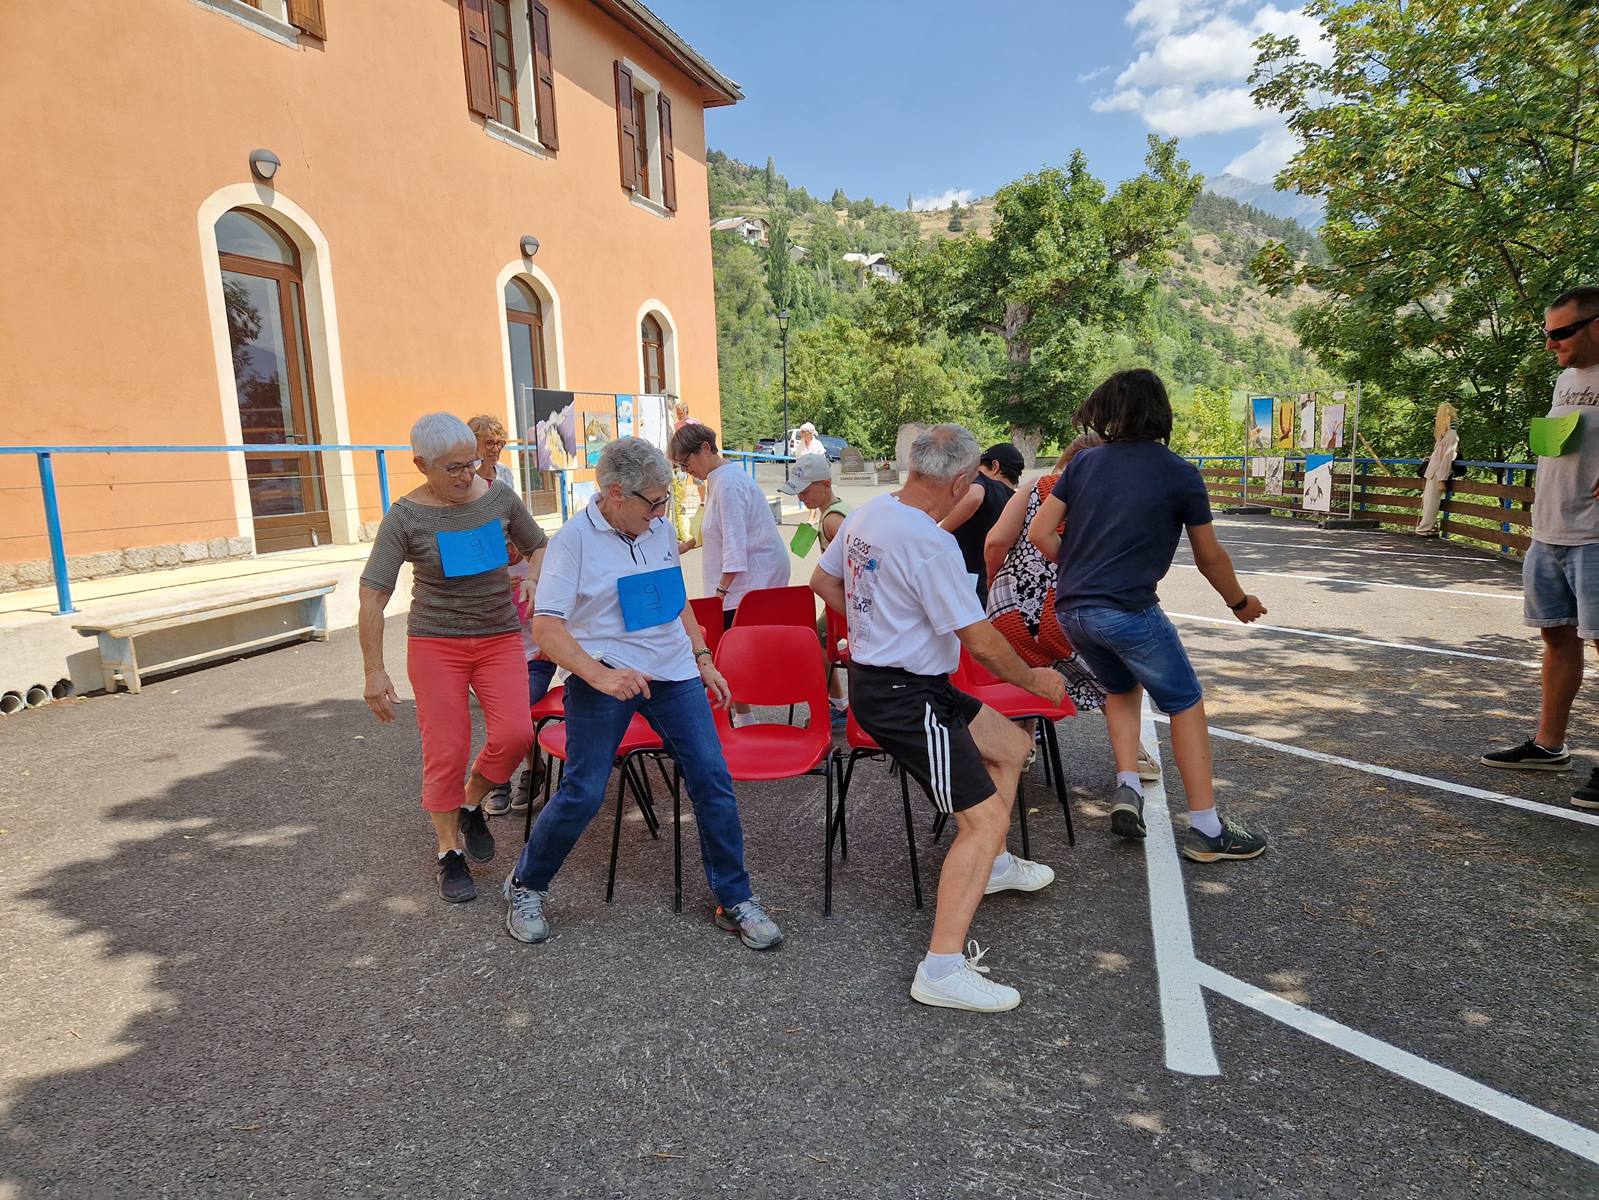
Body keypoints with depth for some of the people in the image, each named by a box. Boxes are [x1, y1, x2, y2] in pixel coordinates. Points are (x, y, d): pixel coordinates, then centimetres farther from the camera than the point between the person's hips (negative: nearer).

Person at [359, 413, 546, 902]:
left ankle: (471, 804, 17)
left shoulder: (499, 496, -1)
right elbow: (372, 595, -10)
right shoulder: (404, 517, -9)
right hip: (435, 642, -2)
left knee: (515, 734, -14)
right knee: (445, 750, -1)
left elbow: (538, 546, 15)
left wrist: (531, 579, -8)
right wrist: (374, 672, -12)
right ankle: (450, 853, 19)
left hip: (500, 637, 2)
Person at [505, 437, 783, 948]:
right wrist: (599, 675, -29)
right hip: (603, 679, -5)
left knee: (713, 780, 0)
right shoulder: (574, 539, -10)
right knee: (582, 794, -2)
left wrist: (703, 661, 14)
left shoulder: (661, 529, 7)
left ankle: (735, 900, 15)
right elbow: (545, 624, -16)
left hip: (672, 673, 5)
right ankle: (526, 886, 25)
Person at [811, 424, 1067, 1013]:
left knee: (1012, 746, 23)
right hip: (905, 698, -10)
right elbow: (981, 640, -19)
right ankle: (941, 970, -6)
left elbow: (823, 581, 17)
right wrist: (1035, 680, -2)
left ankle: (991, 865, 42)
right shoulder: (931, 544, -25)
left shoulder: (864, 515, 2)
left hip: (875, 673, 10)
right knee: (986, 818, -8)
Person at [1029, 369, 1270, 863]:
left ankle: (1127, 786, 15)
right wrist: (1240, 602, 26)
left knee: (1122, 687, 29)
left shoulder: (1084, 462, 8)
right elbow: (1210, 557, 9)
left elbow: (1040, 533, 6)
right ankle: (1205, 829, 11)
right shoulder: (1180, 475, 1)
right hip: (1128, 610, -5)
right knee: (1186, 704, 9)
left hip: (1070, 610, 5)